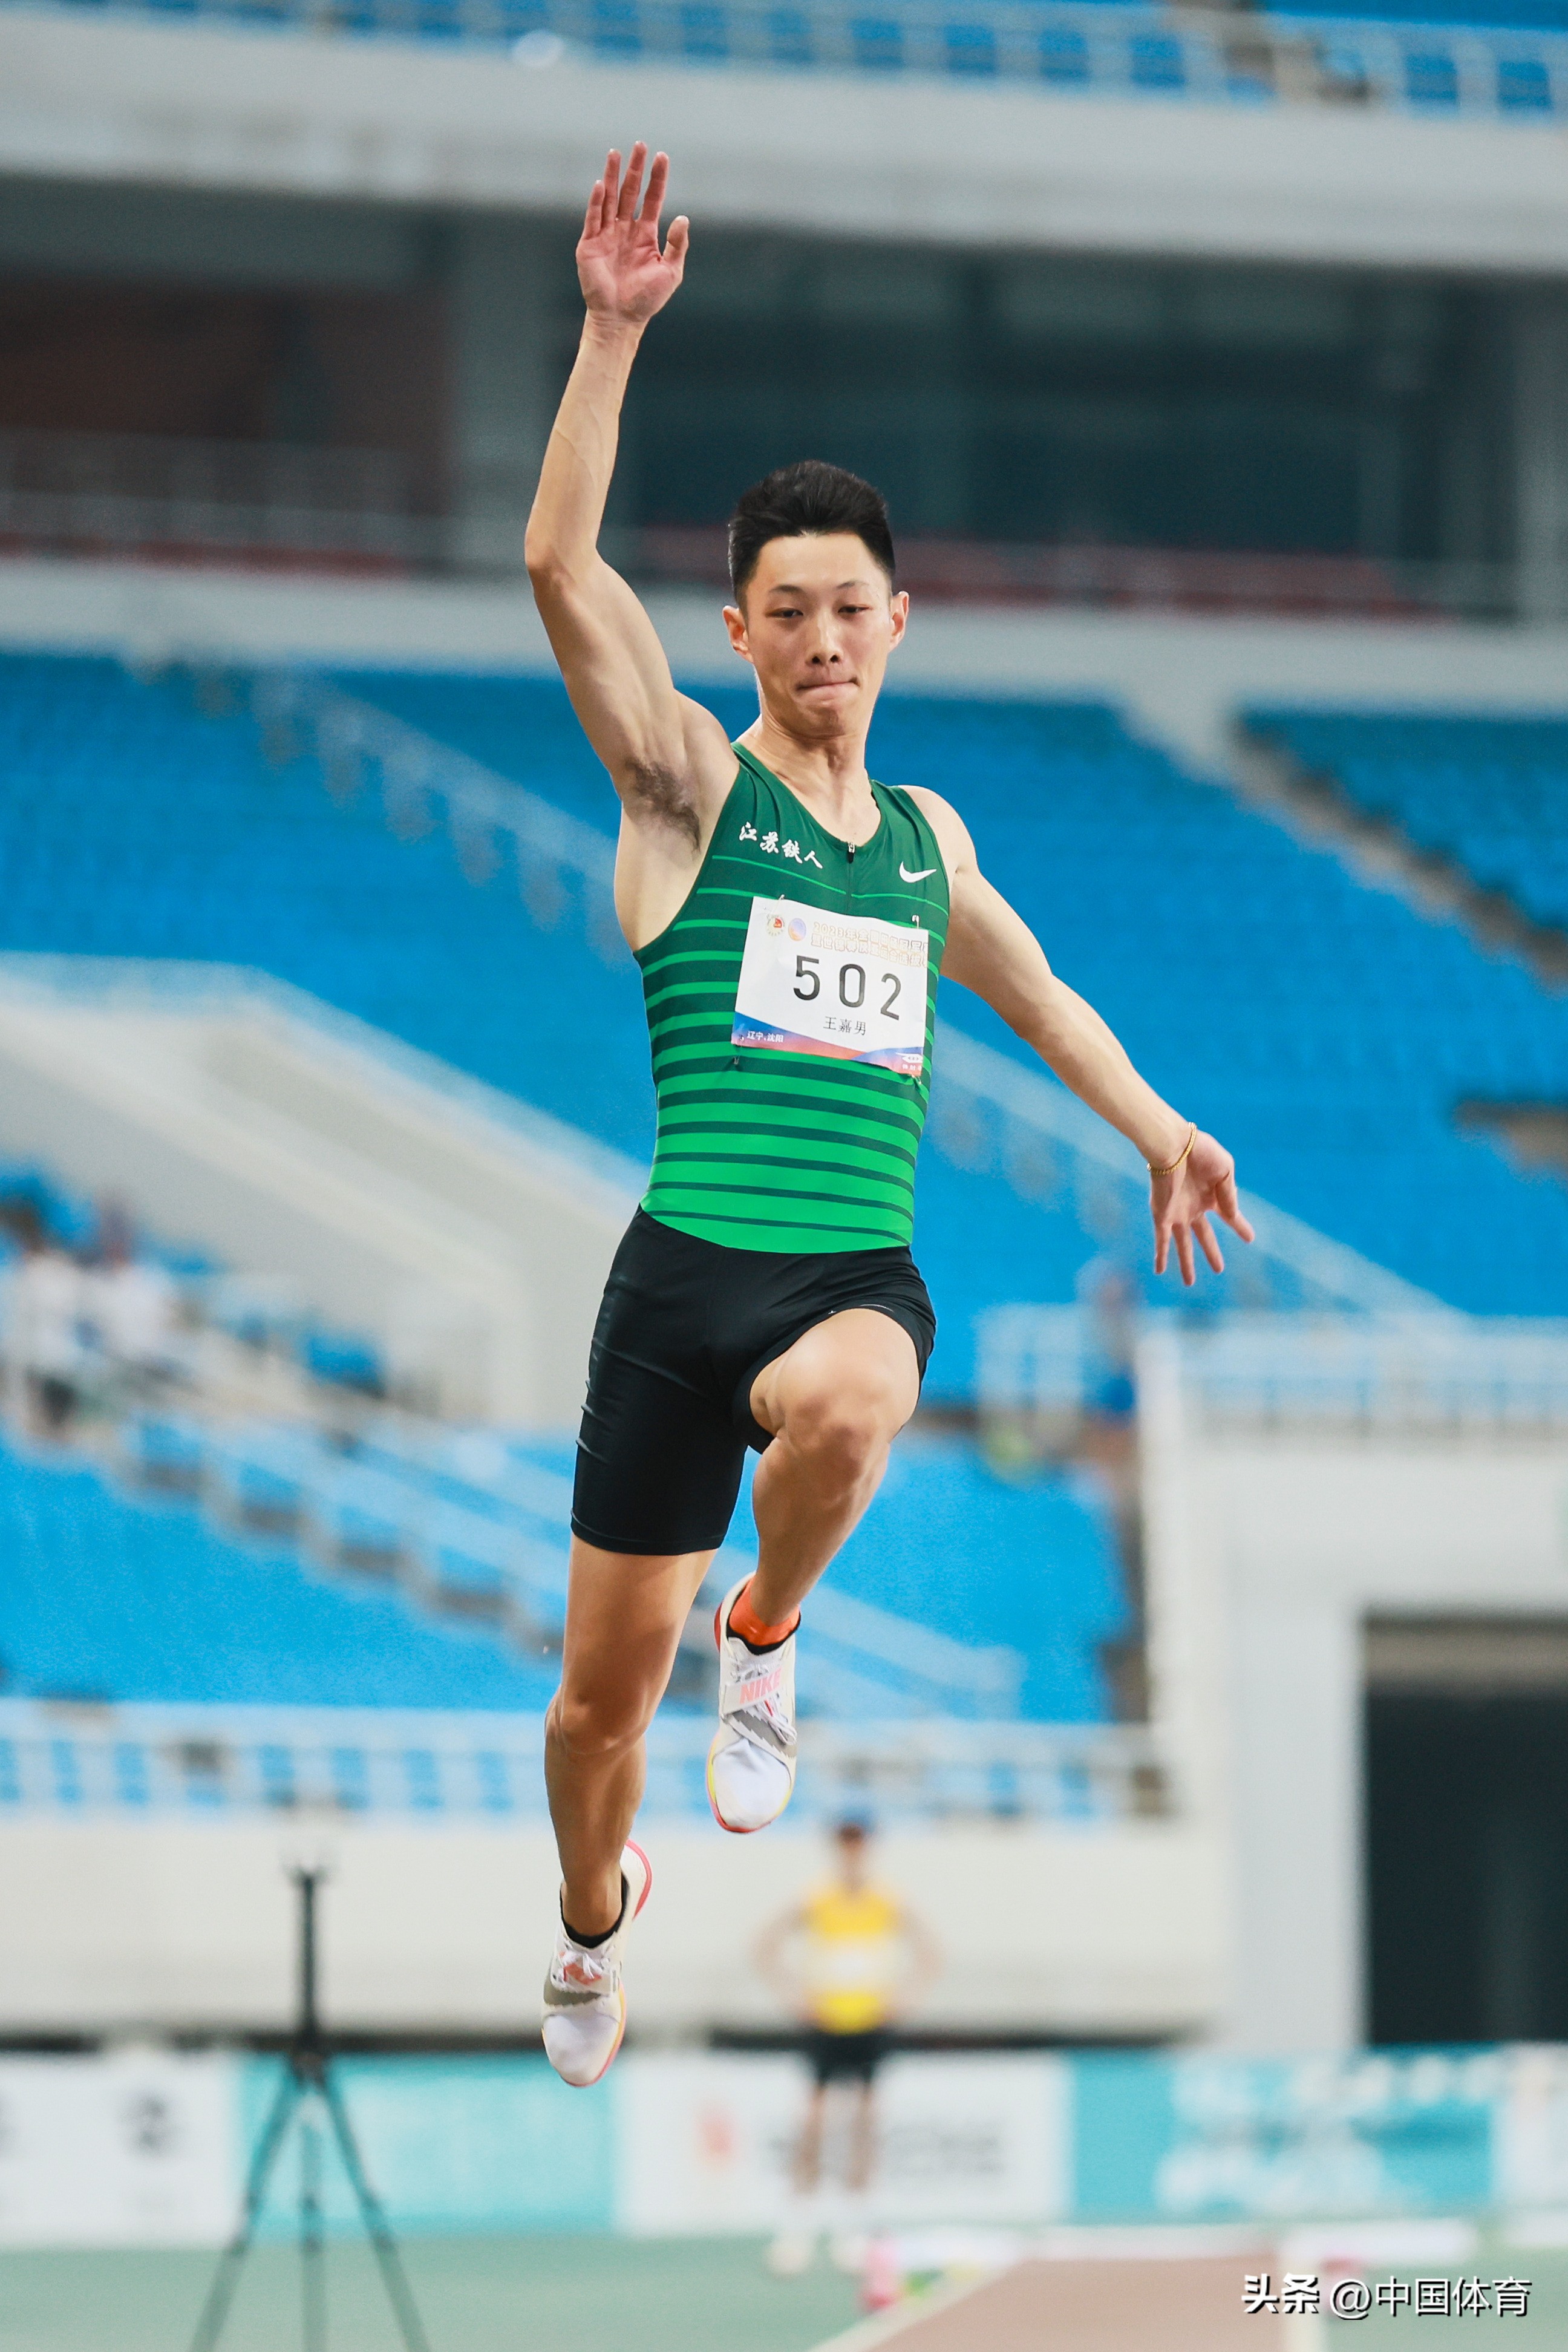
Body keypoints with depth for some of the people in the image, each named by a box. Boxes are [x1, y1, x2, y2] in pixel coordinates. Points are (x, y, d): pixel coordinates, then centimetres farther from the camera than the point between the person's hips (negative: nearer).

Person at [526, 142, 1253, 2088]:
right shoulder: (692, 788, 1)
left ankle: (763, 1636, -5)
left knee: (842, 1413, -37)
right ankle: (593, 1922, 36)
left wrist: (1155, 1127, 30)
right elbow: (562, 564, -14)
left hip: (862, 1272, 2)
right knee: (602, 1687, 3)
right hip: (689, 1265, -2)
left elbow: (1030, 988, 35)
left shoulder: (924, 836, 15)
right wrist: (613, 336, -21)